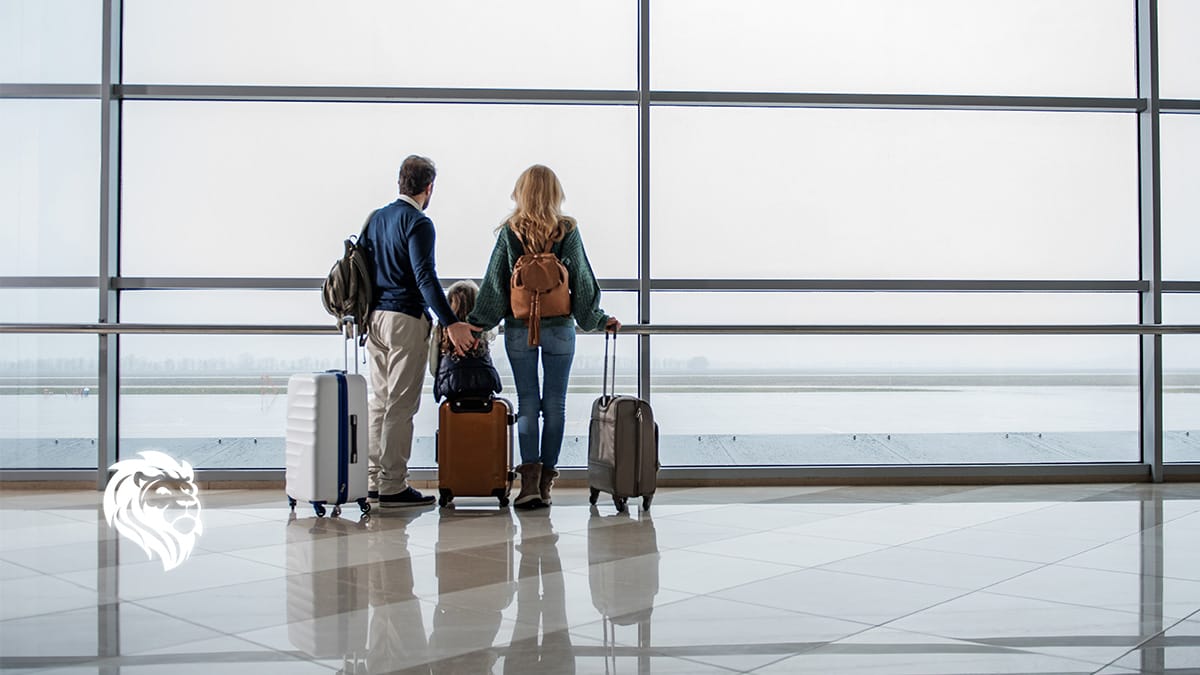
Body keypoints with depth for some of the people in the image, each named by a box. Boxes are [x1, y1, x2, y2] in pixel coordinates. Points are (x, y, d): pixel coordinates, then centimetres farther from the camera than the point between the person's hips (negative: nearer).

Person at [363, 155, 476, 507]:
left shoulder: (376, 218, 14)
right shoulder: (418, 223, -10)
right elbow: (425, 276, -20)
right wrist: (451, 323, -24)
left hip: (375, 317, 8)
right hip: (405, 320, -8)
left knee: (380, 401, 12)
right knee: (401, 405, -5)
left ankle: (374, 480, 16)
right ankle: (393, 486, -2)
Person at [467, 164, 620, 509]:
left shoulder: (510, 232, -3)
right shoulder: (568, 231, -3)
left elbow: (494, 282, -1)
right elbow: (582, 281, 2)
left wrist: (477, 322, 8)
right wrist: (599, 320, 14)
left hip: (519, 329, 0)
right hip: (559, 328, 0)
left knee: (527, 403, 5)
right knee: (555, 404, 6)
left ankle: (530, 478, -6)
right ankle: (545, 482, 10)